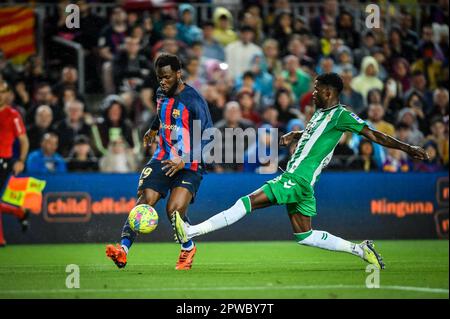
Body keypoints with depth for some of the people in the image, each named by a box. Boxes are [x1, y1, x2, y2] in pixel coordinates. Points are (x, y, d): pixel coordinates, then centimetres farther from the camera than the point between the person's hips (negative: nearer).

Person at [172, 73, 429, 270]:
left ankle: (191, 232, -17)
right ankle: (360, 250, 13)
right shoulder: (321, 113, 19)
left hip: (298, 179, -10)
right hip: (295, 180, 10)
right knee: (304, 236, 13)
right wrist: (292, 136, 19)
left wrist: (406, 148, -10)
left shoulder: (341, 115, -8)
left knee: (249, 202, -14)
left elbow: (372, 134, -8)